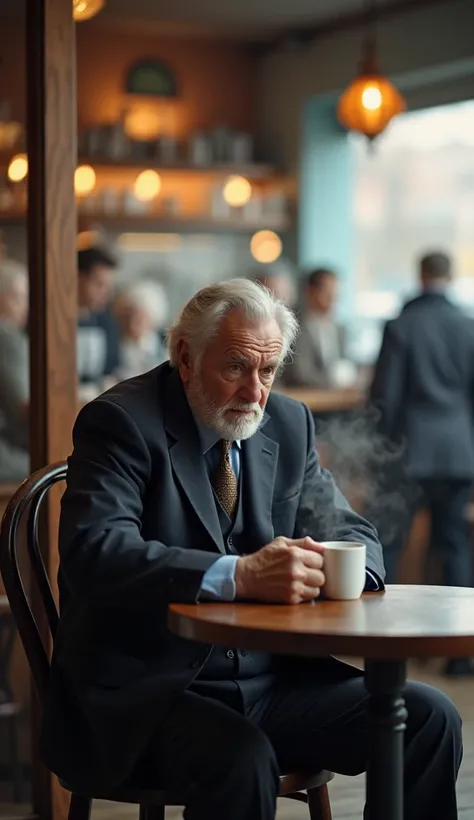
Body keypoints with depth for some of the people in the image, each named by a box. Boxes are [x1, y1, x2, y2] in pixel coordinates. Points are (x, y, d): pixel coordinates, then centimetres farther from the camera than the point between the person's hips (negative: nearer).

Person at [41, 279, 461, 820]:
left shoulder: (289, 424, 11)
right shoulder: (121, 422, -9)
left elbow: (353, 534, 13)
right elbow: (94, 553, -24)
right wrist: (237, 576, -36)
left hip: (269, 678, 7)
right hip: (147, 689, -6)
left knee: (430, 718, -8)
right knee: (241, 760, -35)